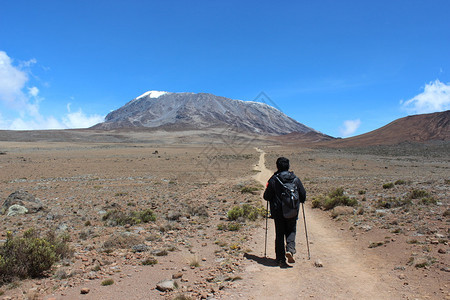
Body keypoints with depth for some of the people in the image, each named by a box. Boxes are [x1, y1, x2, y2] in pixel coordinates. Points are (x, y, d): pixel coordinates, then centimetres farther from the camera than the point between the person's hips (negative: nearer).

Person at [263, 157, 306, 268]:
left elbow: (266, 197, -5)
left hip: (278, 212, -1)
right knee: (291, 231, 18)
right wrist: (297, 201, 26)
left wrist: (273, 199, 17)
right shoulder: (295, 179, 0)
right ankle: (290, 249, -8)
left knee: (279, 234, 8)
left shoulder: (273, 180, -7)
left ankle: (281, 259, 8)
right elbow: (303, 196, 5)